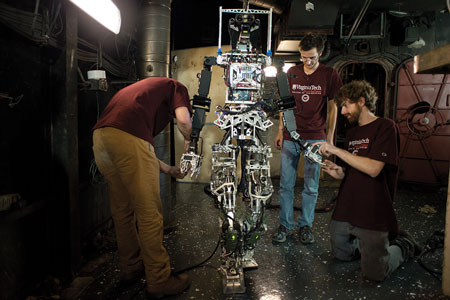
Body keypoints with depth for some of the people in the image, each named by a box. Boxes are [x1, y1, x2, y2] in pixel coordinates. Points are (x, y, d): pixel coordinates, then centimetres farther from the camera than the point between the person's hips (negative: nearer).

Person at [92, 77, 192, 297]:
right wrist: (189, 140, 15)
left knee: (122, 210, 19)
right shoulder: (176, 87, 17)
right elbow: (183, 119, -6)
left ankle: (130, 269, 34)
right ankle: (159, 281, 12)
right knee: (149, 212, 1)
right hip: (127, 137, -9)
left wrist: (167, 169, 34)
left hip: (100, 136, 9)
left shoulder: (148, 87, 38)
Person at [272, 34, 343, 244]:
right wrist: (280, 131, 9)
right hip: (290, 137, 2)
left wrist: (330, 138, -1)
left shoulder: (329, 75, 1)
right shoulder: (291, 73, 8)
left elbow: (333, 108, 3)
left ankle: (305, 225, 21)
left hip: (315, 138, -2)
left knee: (311, 186, 5)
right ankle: (285, 225, 17)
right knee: (286, 184, 4)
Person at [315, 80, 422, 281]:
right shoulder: (352, 133, 15)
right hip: (345, 210, 8)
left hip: (372, 212, -7)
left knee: (374, 273, -1)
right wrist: (340, 173, -2)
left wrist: (336, 150, -20)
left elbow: (373, 169, -22)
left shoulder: (385, 127, -10)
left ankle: (404, 245, 24)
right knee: (341, 254, 15)